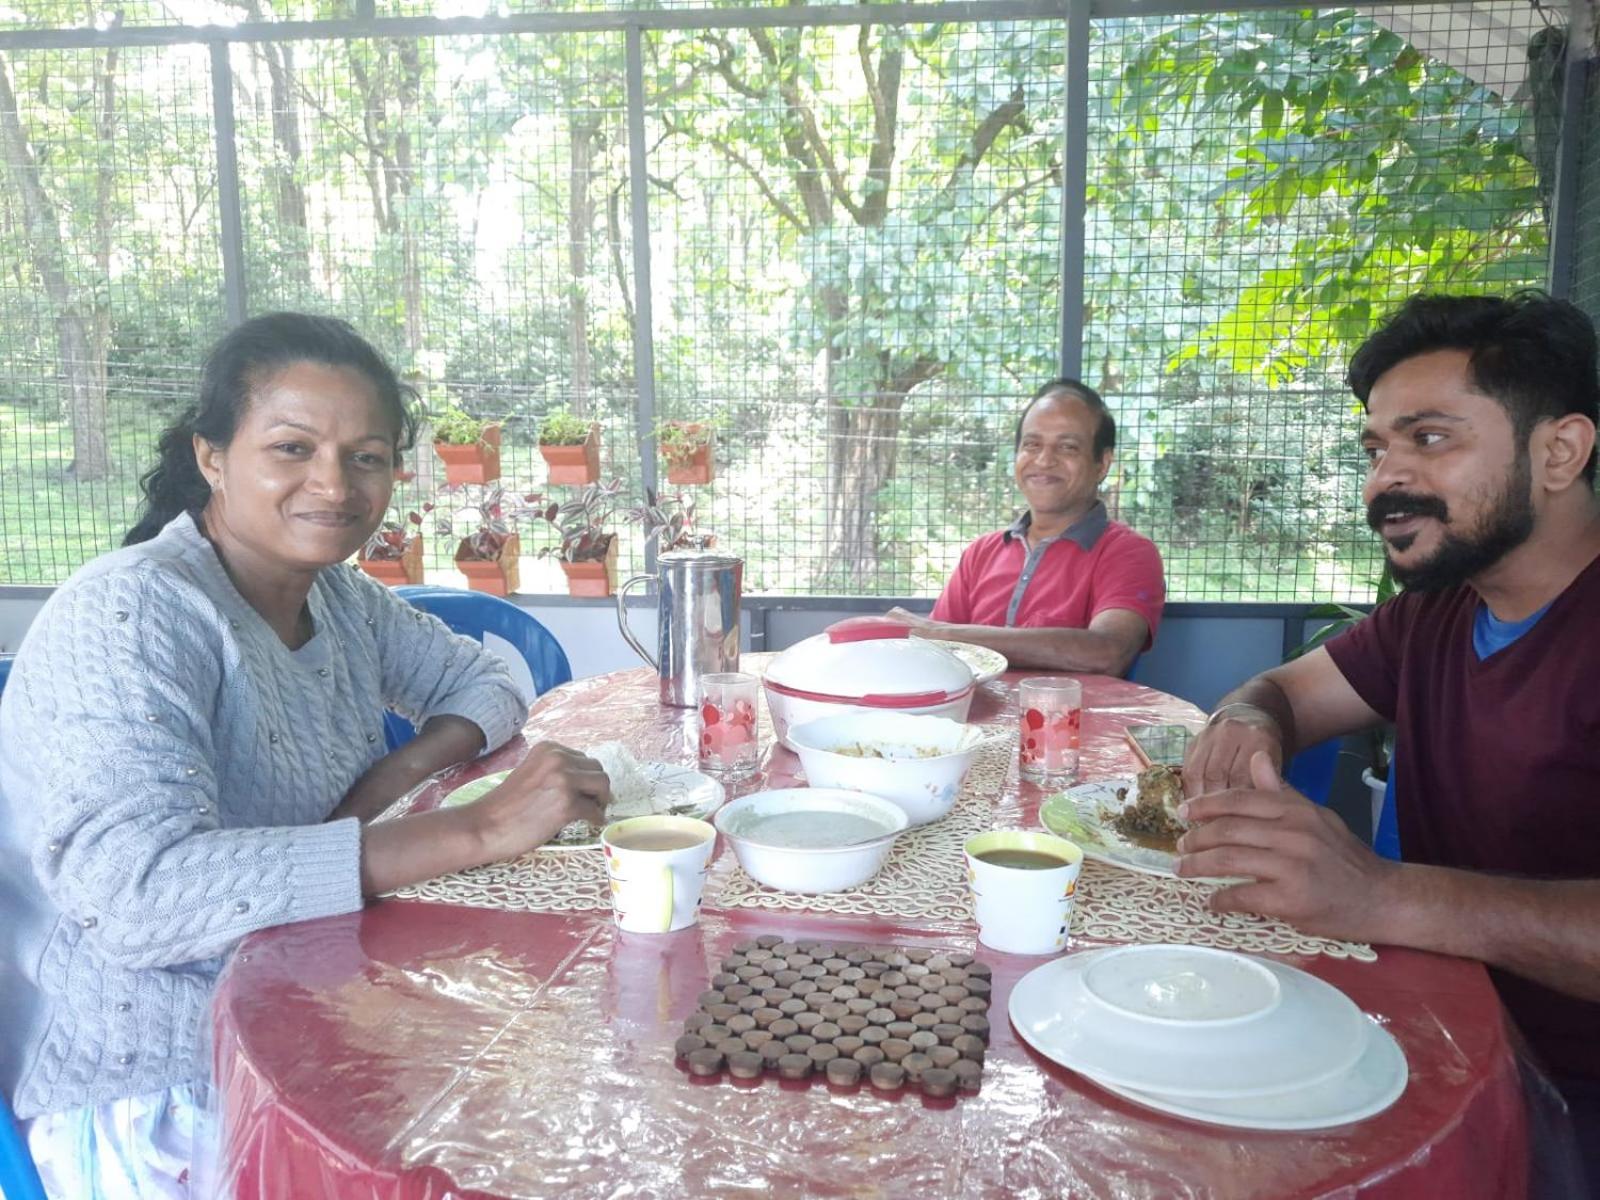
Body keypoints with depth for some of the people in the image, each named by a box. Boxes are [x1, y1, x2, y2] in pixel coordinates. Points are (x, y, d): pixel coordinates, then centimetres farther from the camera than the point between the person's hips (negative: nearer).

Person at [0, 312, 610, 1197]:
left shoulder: (339, 595, 2)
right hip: (152, 1099, -7)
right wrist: (476, 830, -35)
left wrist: (401, 772, -10)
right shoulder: (130, 617, -20)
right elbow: (136, 893, -32)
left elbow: (484, 683, 13)